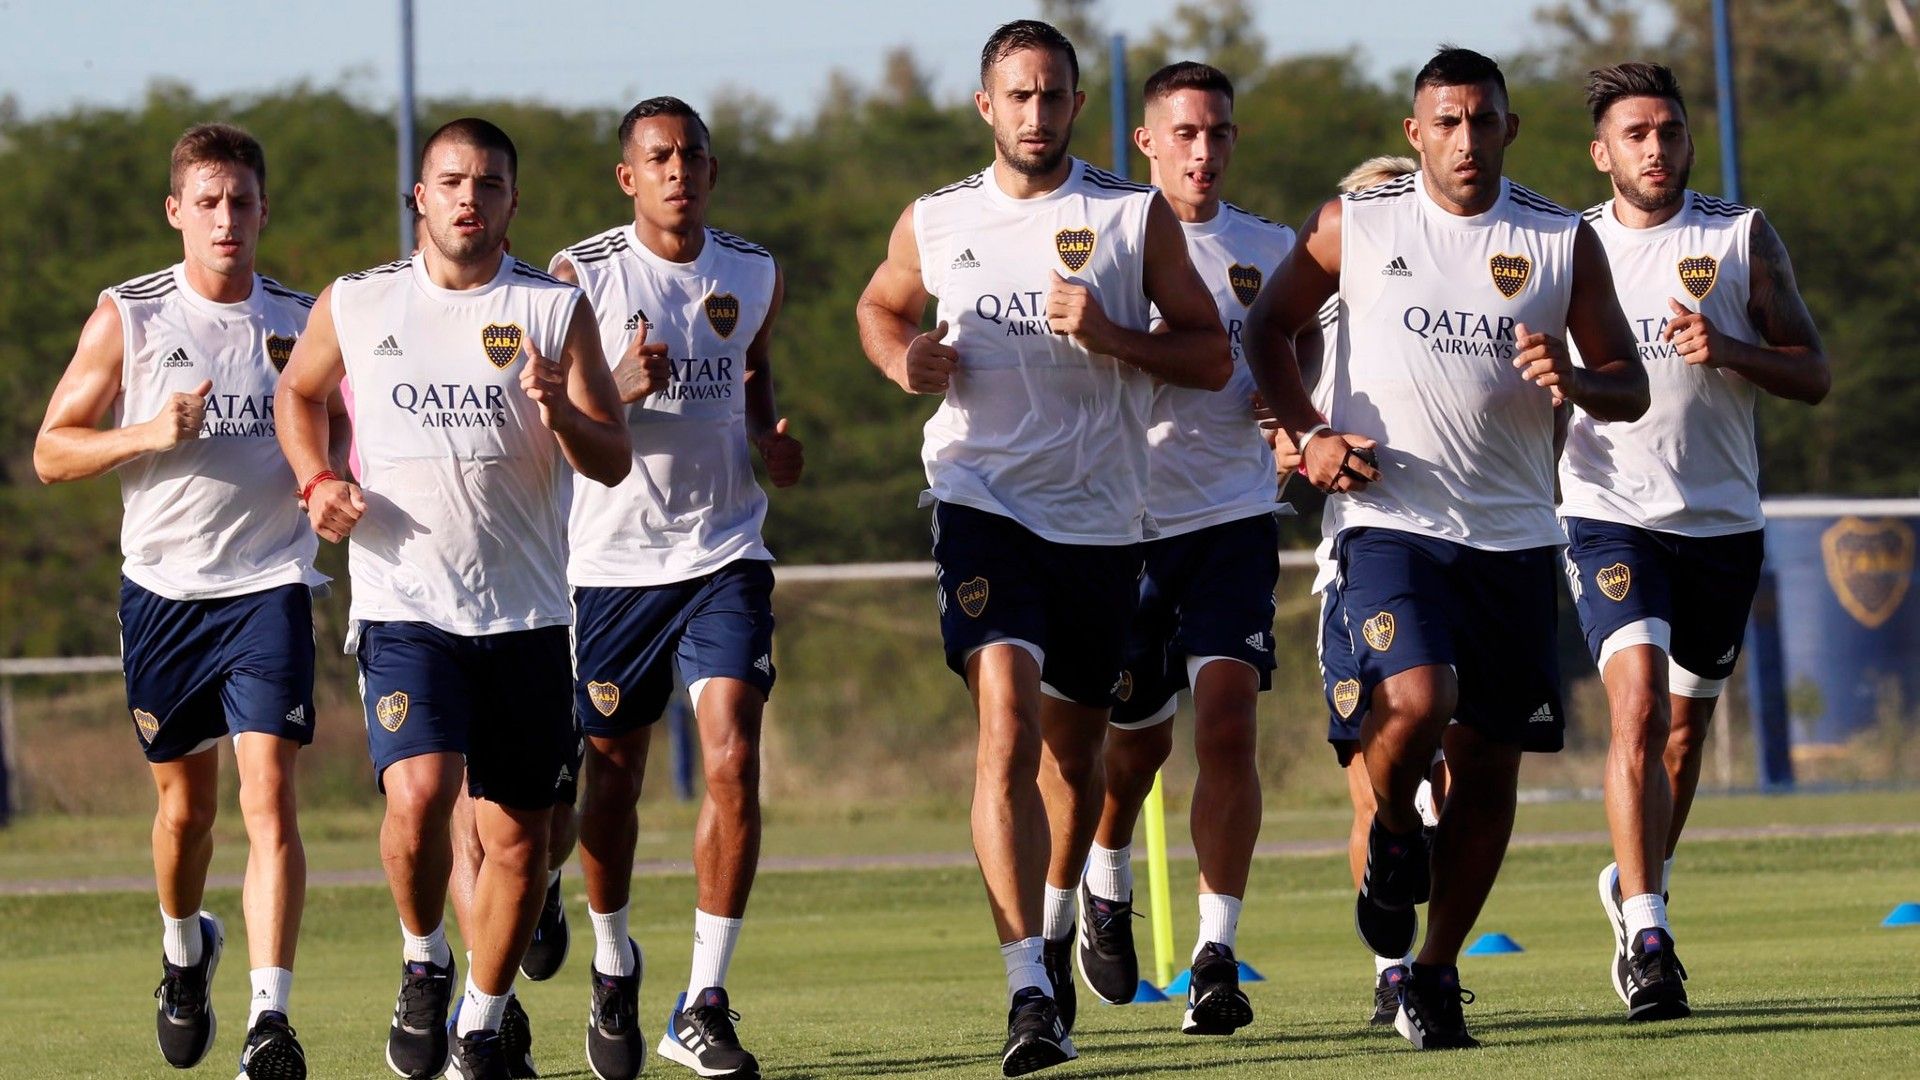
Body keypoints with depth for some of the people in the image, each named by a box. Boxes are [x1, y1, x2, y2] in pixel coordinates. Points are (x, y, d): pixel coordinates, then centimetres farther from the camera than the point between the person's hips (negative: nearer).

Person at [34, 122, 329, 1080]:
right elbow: (51, 452, 2)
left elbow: (336, 451, 16)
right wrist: (148, 435, -15)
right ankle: (185, 950, 42)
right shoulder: (126, 319, 1)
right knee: (185, 802, 12)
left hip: (269, 586, -1)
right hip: (164, 589, 1)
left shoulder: (301, 321, 5)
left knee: (268, 794, -14)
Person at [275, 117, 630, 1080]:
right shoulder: (356, 306, 5)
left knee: (518, 835, 4)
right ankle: (423, 963, 5)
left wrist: (559, 411, -19)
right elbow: (299, 392, 24)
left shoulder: (556, 311, 3)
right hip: (403, 604, -1)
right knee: (418, 793, -22)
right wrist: (315, 483, 5)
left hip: (524, 612, 1)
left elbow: (612, 463, 2)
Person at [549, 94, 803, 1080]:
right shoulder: (581, 276, -5)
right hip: (612, 555, -2)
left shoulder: (752, 275, 6)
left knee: (732, 757, -14)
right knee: (613, 774, 8)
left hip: (725, 552, 2)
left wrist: (770, 435, 5)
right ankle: (614, 968, 34)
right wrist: (620, 390, -22)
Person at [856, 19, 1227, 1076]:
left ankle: (1055, 929, 43)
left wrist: (1112, 337, -15)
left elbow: (1212, 355, 2)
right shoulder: (936, 222, 5)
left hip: (1100, 514, 2)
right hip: (982, 501, -1)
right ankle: (1029, 992, -26)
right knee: (1007, 723, -20)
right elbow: (880, 306, 25)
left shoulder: (1135, 217, 2)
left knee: (1074, 746, 14)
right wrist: (902, 357, 2)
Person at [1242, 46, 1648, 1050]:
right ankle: (1392, 836, 8)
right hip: (1389, 516, -3)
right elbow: (1269, 329, 13)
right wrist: (1309, 435, -2)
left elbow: (1629, 385, 9)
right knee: (1413, 702, -25)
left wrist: (1570, 381, -14)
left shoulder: (1562, 242, 6)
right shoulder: (1355, 224, 2)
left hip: (1512, 533, 3)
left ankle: (1436, 972, 16)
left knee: (1489, 760, 3)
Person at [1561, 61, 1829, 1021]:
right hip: (1610, 515, -2)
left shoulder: (1742, 239, 4)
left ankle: (1636, 888, 37)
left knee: (1685, 726, 13)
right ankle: (1646, 939, -23)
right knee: (1638, 707, -20)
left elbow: (1813, 376, 1)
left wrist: (1728, 350, -17)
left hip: (1722, 520, 2)